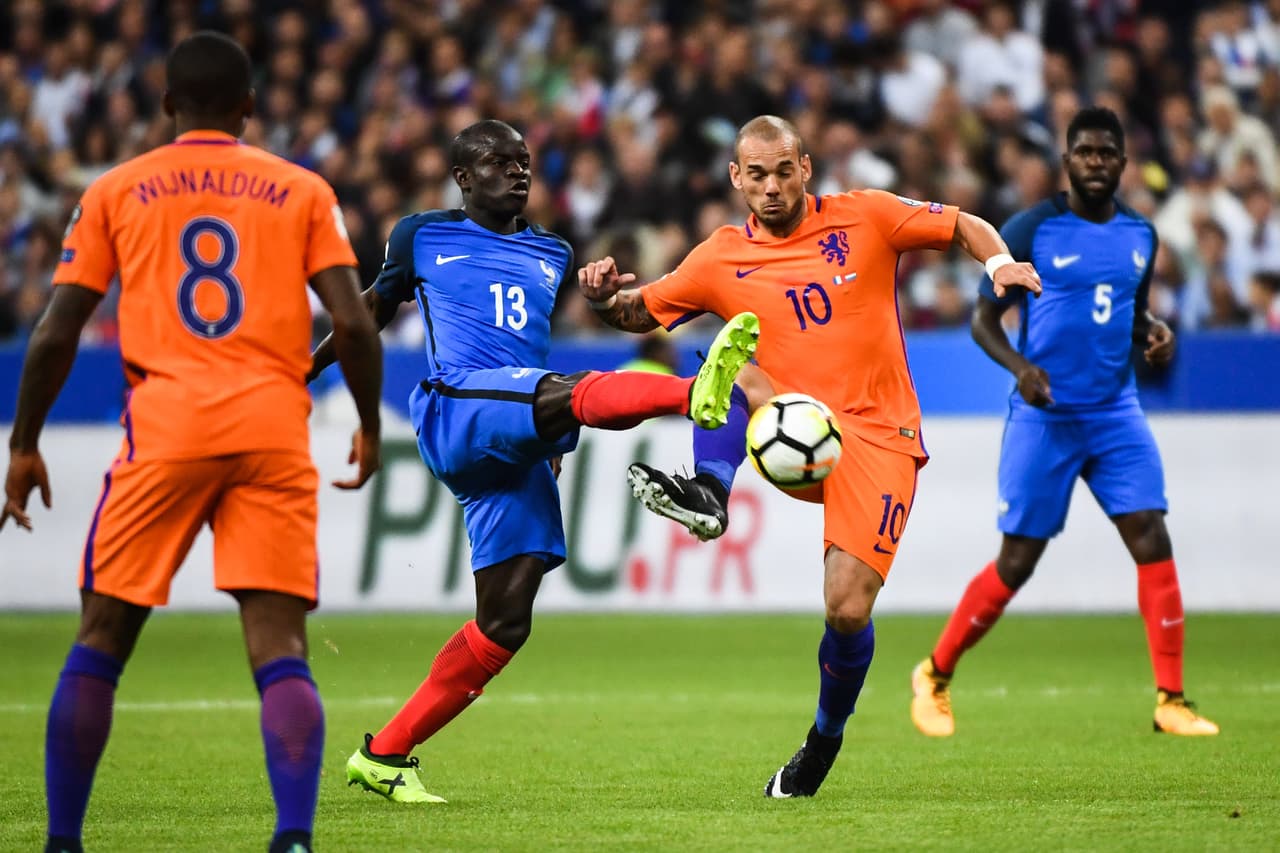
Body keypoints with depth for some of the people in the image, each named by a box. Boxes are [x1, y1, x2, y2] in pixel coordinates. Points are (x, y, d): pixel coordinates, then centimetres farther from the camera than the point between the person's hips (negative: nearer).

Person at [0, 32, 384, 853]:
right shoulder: (303, 191, 12)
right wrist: (370, 426, 16)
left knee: (101, 639, 10)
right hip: (274, 426, 0)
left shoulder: (115, 191, 12)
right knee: (280, 645, -3)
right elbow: (353, 324, 2)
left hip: (165, 424, 0)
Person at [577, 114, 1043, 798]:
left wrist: (1000, 264, -10)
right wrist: (606, 296, -8)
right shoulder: (722, 259, 6)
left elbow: (962, 227, 11)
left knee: (848, 610, -13)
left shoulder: (864, 217, 1)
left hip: (877, 438, -2)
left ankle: (825, 739, 13)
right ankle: (709, 494, -42)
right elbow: (641, 311, 15)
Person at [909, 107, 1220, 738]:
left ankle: (1170, 702, -7)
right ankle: (934, 676, 19)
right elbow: (984, 318, -3)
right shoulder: (1030, 230, -6)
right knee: (1016, 563, -1)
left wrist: (1155, 333, 1)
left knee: (1152, 541, -11)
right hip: (1043, 418, -4)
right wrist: (1020, 366, -21)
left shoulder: (1139, 236, 9)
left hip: (1116, 414, 4)